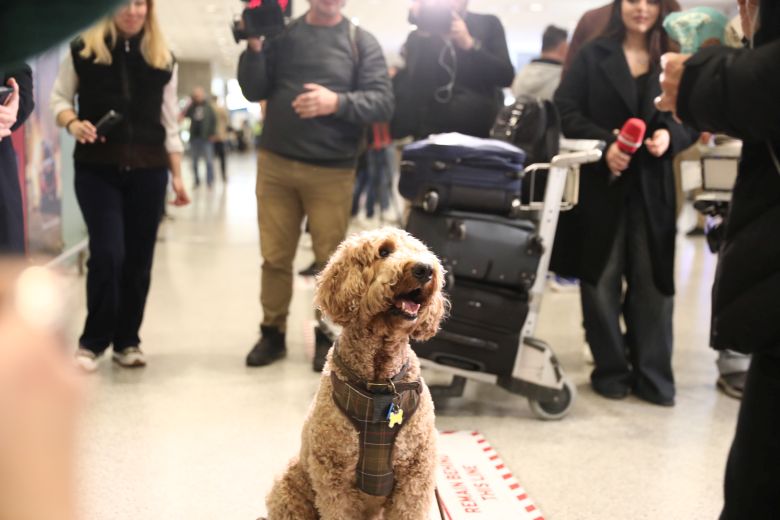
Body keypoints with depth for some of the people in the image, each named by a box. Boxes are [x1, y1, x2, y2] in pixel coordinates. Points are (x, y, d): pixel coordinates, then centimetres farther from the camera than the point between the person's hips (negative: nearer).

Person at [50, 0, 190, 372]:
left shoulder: (163, 59, 9)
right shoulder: (83, 49, 3)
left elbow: (169, 122, 10)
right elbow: (59, 97, 9)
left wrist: (177, 175, 6)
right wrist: (73, 124, -13)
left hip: (148, 170, 2)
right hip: (96, 169, -2)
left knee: (139, 259, 4)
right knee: (107, 254, -11)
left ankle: (127, 341, 18)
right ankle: (92, 341, 8)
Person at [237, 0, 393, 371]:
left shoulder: (362, 42, 4)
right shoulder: (280, 34, 10)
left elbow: (383, 103, -5)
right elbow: (254, 91, 7)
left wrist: (337, 102, -20)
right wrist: (254, 48, -8)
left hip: (332, 171, -1)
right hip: (275, 163, 2)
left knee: (331, 258, 2)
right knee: (275, 256, 5)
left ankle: (327, 336, 18)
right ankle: (272, 333, 19)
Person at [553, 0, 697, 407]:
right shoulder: (593, 55, 5)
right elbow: (565, 111, -3)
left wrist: (671, 136, -14)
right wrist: (604, 143, -18)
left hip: (653, 186, 1)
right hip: (599, 183, -1)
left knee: (652, 279, 2)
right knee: (601, 278, 4)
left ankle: (652, 375, 12)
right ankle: (611, 370, 16)